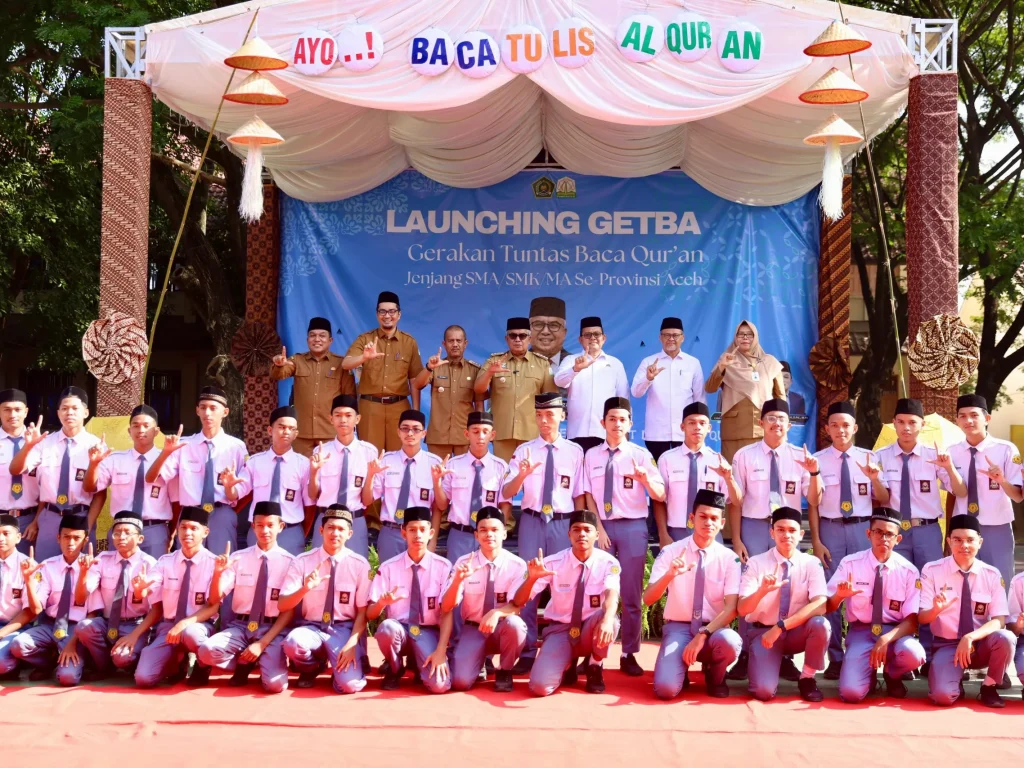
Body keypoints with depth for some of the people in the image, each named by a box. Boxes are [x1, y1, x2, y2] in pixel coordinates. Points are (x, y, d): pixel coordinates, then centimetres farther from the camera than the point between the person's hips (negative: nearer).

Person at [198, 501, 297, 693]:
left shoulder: (289, 562, -3)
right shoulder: (238, 558, 4)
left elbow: (288, 611, -6)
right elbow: (215, 599, 0)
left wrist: (262, 644, -16)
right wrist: (218, 572, -21)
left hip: (272, 629, -2)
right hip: (240, 626, 2)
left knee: (275, 684, -26)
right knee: (206, 651, -30)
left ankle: (261, 660, 9)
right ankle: (243, 664, 1)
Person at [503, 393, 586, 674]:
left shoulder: (575, 452, 2)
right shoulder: (524, 450, 4)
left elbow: (580, 495, 3)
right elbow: (507, 493, -2)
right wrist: (522, 474, -22)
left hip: (563, 523, -1)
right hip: (532, 522, 1)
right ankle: (527, 652, 10)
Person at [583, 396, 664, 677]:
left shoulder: (640, 454, 1)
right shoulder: (592, 456, 6)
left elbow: (660, 496, -4)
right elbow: (588, 496, 5)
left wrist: (646, 480, -25)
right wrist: (598, 528, -6)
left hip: (632, 527, -1)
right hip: (601, 525, 1)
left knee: (631, 595, 2)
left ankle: (629, 654, 9)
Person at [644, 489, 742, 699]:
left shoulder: (730, 559, -3)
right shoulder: (670, 552, -3)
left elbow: (731, 608, -10)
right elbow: (648, 599, -9)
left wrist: (703, 635, -25)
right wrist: (669, 575, -29)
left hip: (714, 629, 1)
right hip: (678, 627, -1)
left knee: (730, 641, -37)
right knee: (666, 688, -27)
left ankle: (715, 678, 1)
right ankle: (680, 670, 13)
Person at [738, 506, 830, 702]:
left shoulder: (812, 563, -6)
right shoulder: (755, 563, -8)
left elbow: (820, 605, -21)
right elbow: (742, 609, -14)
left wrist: (781, 627, -29)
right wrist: (762, 590, -36)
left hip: (797, 631, 1)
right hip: (764, 632, -1)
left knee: (820, 624, -33)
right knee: (764, 691, -24)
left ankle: (807, 678, -7)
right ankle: (774, 662, 13)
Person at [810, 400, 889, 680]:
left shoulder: (869, 458, 5)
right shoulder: (818, 460, 0)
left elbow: (884, 501, 6)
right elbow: (813, 504, 2)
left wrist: (875, 478, -13)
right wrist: (816, 541, -3)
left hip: (863, 528, 1)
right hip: (830, 529, -1)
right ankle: (835, 658, 12)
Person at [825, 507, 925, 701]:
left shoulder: (909, 571, -5)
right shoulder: (850, 564, -6)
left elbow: (912, 620, -9)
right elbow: (827, 608, -4)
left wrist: (886, 639, -28)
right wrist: (839, 596, -28)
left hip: (895, 632, 1)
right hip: (861, 632, -1)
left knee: (913, 654, -36)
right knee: (851, 693, -26)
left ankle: (891, 675, 3)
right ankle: (869, 675, 14)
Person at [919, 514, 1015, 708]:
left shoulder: (992, 575, -3)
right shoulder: (932, 571, -6)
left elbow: (999, 620, -10)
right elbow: (921, 617, -9)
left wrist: (970, 637, -29)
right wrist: (937, 609, -34)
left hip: (980, 645, 2)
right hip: (947, 646, -2)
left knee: (1006, 638, -33)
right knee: (943, 695, -30)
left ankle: (989, 687, -5)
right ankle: (957, 684, 9)